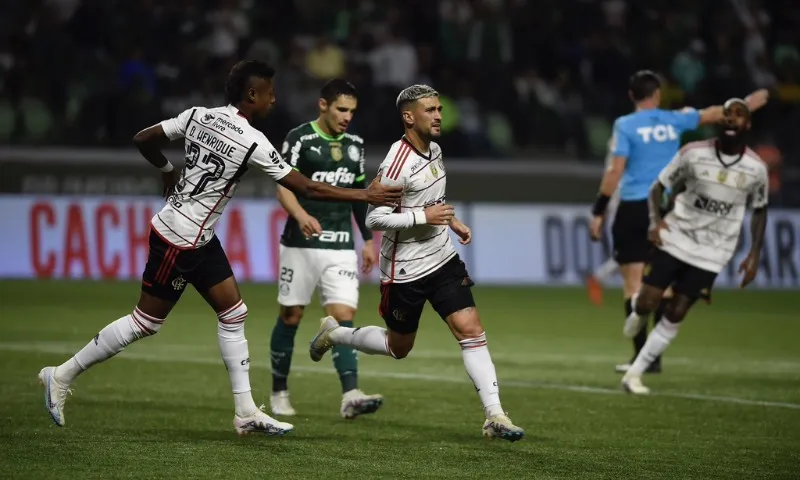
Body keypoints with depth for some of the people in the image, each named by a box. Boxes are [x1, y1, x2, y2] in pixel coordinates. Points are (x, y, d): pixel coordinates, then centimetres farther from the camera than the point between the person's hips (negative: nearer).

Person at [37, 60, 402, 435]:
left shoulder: (197, 116, 0)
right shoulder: (253, 142, -20)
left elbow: (143, 140, 6)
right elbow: (306, 188, -17)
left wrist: (168, 171, 24)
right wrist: (365, 196, -11)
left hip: (200, 239, 9)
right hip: (179, 240, -9)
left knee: (233, 315, 10)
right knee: (146, 322, 2)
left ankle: (246, 412, 12)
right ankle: (63, 376, 12)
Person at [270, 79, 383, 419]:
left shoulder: (354, 144, 11)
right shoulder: (299, 139, -6)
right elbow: (283, 186, -15)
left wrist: (368, 239, 18)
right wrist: (301, 216, -34)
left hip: (341, 247, 4)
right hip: (301, 244, -4)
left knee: (344, 316, -10)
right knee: (290, 316, 6)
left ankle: (350, 396, -21)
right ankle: (279, 393, 21)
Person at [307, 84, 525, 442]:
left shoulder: (434, 150, 5)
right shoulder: (398, 163, -22)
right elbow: (374, 219, -23)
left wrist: (452, 219, 13)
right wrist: (423, 216, -25)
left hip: (442, 259, 6)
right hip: (404, 271, -6)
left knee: (471, 330, -8)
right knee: (398, 348, 12)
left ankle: (494, 415, -9)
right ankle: (334, 334, 38)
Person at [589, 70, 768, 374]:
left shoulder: (625, 126, -4)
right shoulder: (674, 121, 6)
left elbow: (615, 171, -10)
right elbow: (713, 115, 22)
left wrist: (598, 211, -4)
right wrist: (746, 105, 39)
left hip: (633, 210, -3)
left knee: (633, 282, -1)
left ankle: (642, 355, -6)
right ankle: (656, 355, 9)